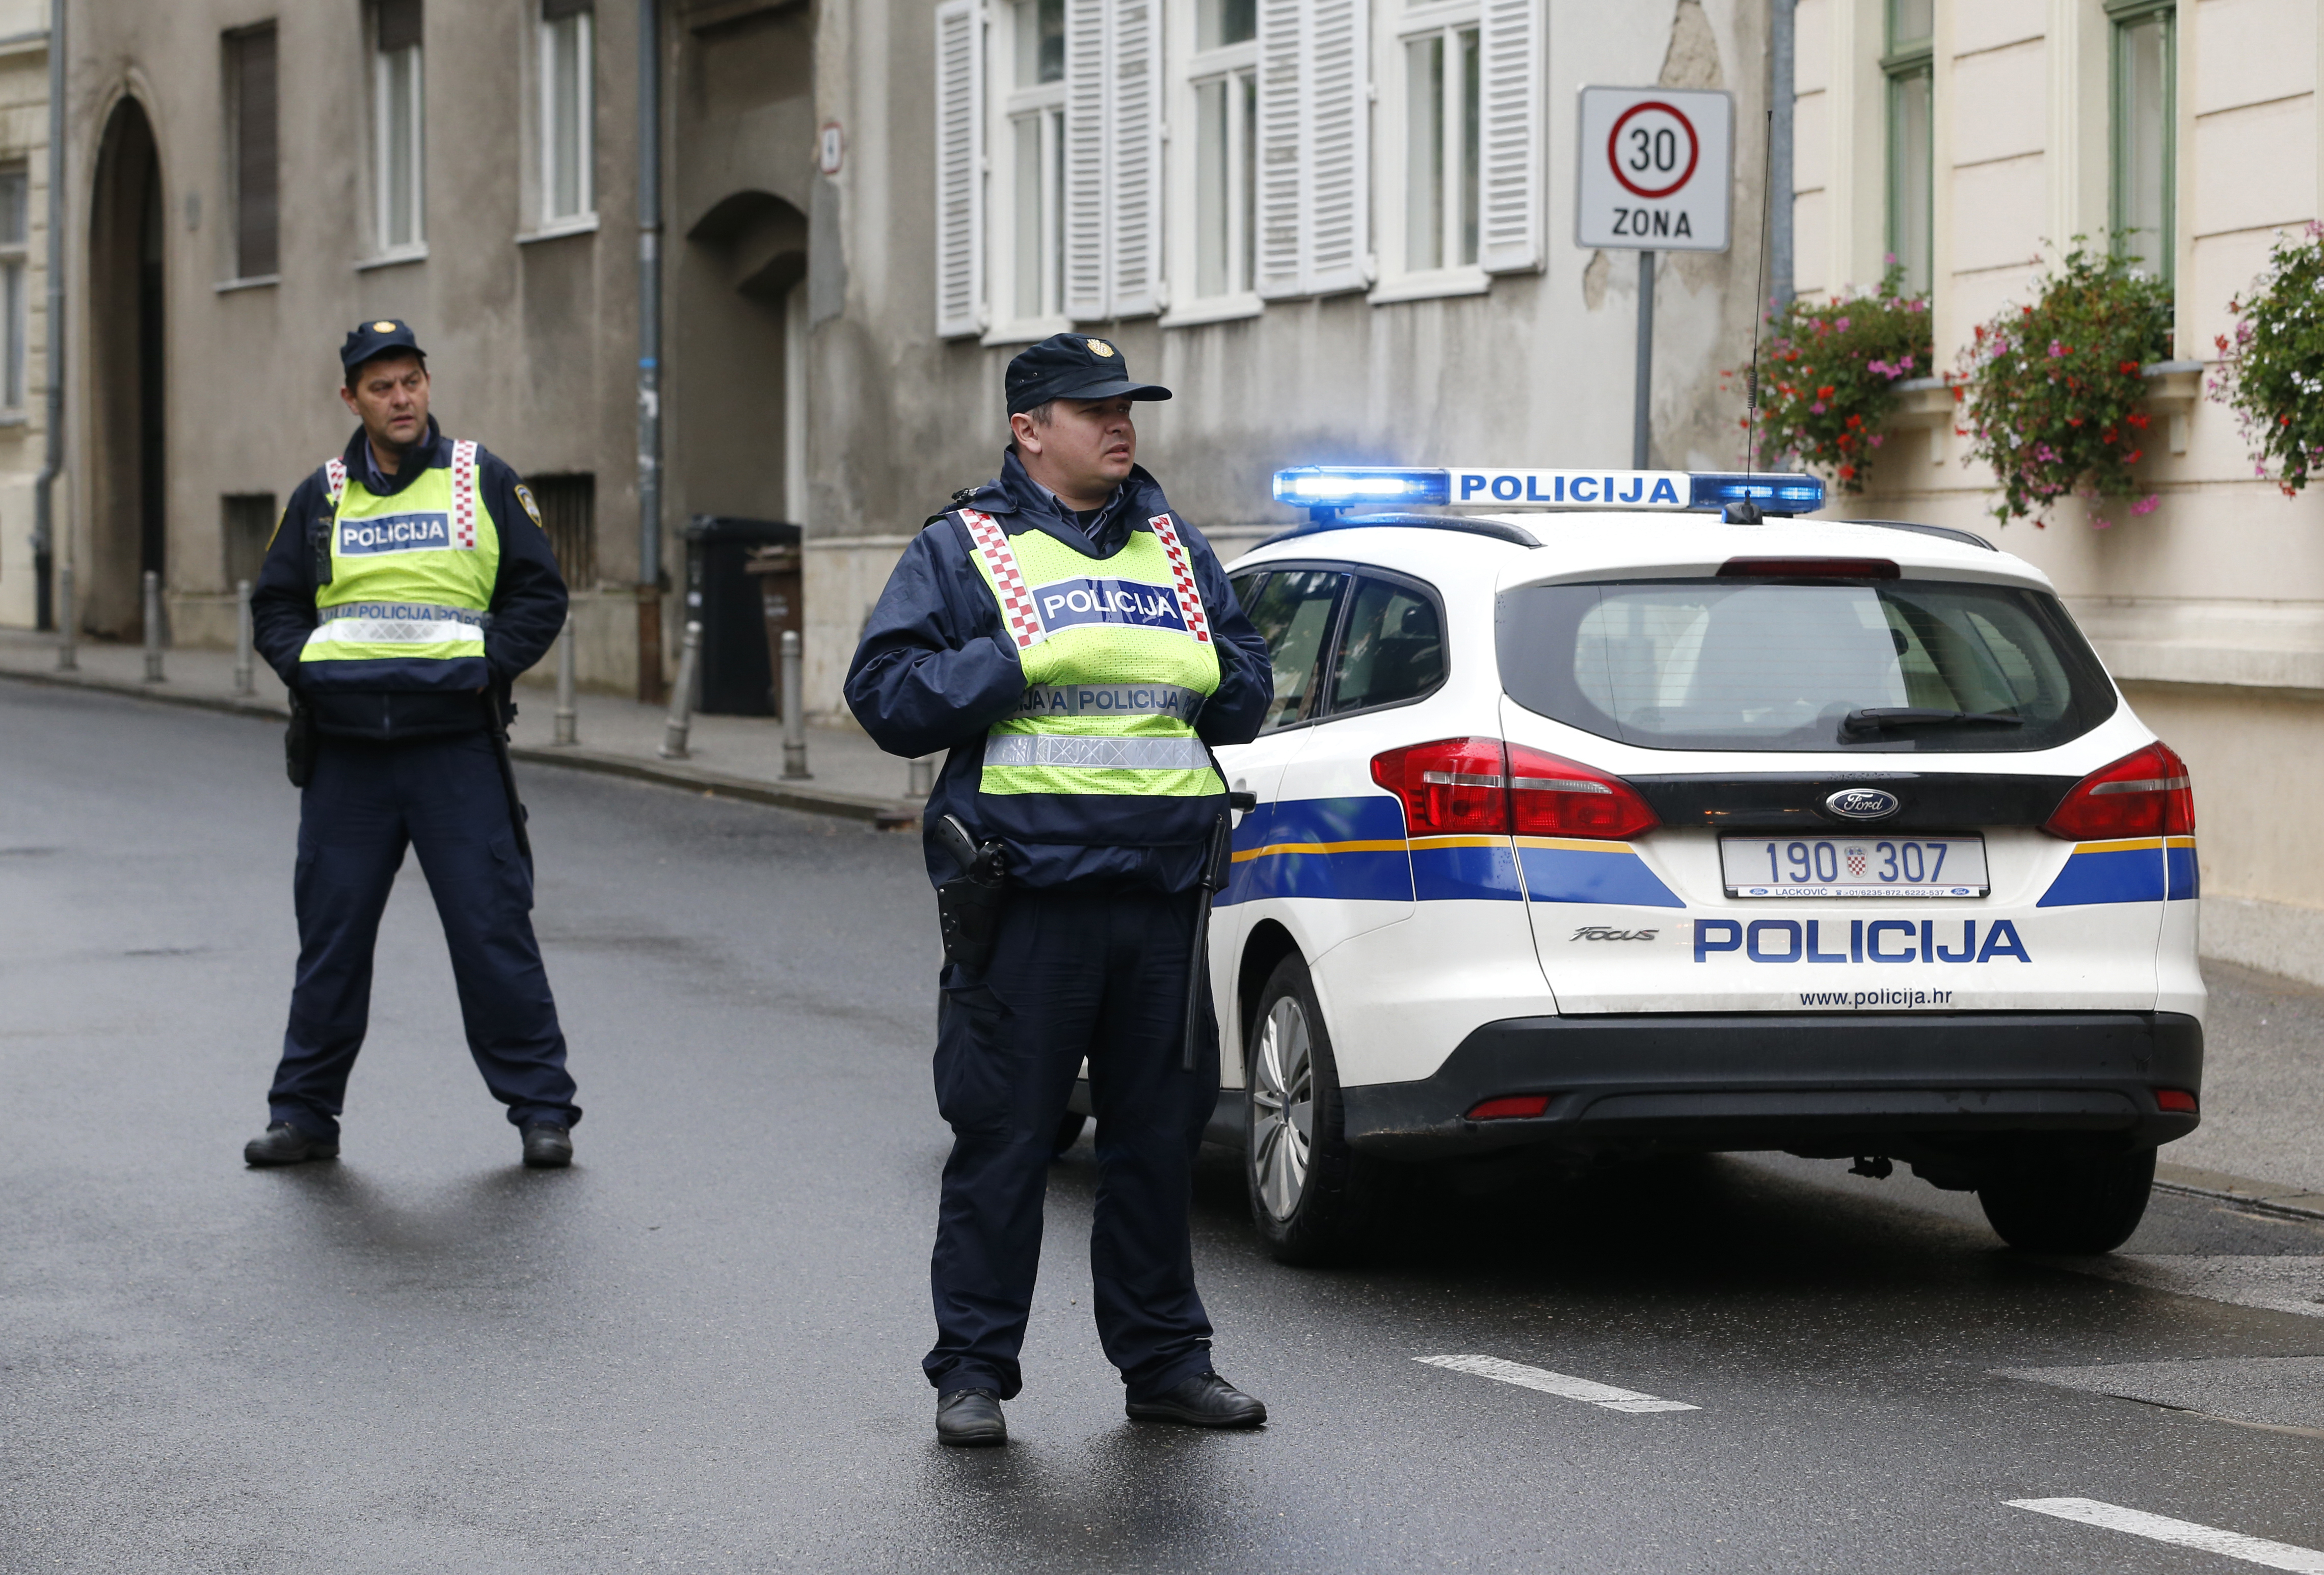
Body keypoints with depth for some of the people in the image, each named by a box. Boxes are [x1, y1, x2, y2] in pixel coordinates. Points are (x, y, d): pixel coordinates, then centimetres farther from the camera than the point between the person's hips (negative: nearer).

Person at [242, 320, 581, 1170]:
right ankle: (304, 1113, 17)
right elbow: (275, 607, 16)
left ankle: (542, 1107, 3)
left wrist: (489, 665, -8)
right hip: (346, 751, 2)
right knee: (331, 934, 7)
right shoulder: (321, 497, 11)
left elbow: (540, 594, 6)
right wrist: (309, 668, -2)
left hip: (456, 743, -2)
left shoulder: (483, 482, 6)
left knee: (493, 929, -4)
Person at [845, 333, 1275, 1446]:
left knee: (1161, 1134, 10)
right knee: (1002, 1141, -2)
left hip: (1162, 894, 5)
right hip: (1027, 898, -5)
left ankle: (1163, 1358, 20)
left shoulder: (1175, 549, 17)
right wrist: (1030, 662, -14)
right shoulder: (964, 550, 2)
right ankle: (973, 1369, 6)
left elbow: (1247, 686, 19)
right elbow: (887, 691, -6)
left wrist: (1198, 672, -3)